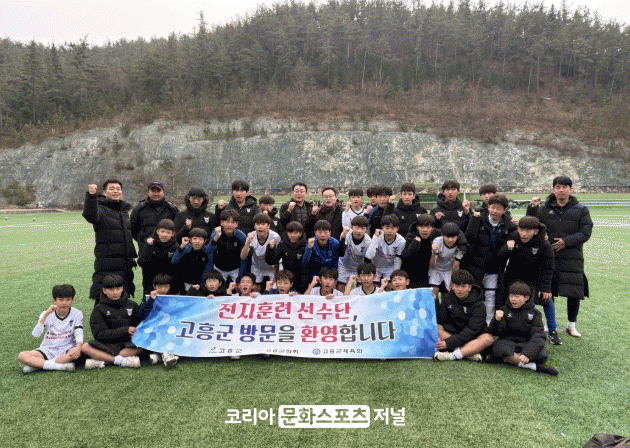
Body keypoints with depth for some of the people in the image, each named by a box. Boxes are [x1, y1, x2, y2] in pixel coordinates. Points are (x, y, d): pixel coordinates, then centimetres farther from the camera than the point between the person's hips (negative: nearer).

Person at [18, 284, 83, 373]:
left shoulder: (77, 314, -2)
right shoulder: (46, 314, -1)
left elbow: (79, 334, -12)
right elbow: (35, 335, -14)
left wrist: (78, 347, -34)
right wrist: (46, 314, -24)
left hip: (66, 350, -2)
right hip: (47, 350, 2)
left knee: (78, 352, -36)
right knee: (22, 356, -23)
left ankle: (38, 365, -24)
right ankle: (60, 366, -30)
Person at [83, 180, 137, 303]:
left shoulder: (124, 210, 17)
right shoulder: (100, 207, -4)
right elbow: (90, 216, -29)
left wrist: (132, 255, 24)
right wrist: (91, 196, -42)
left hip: (125, 264, 7)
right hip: (106, 265, -6)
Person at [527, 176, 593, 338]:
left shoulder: (581, 210, 5)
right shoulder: (544, 209, 7)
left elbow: (585, 232, -1)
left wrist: (566, 241, -14)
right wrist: (533, 208, -14)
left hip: (572, 259, 0)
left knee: (574, 294, 2)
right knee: (548, 293, 6)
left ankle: (571, 325, 22)